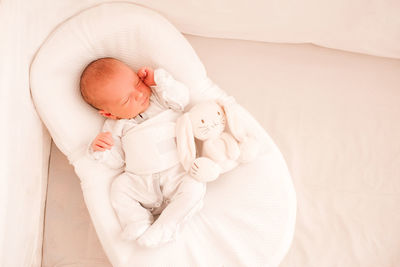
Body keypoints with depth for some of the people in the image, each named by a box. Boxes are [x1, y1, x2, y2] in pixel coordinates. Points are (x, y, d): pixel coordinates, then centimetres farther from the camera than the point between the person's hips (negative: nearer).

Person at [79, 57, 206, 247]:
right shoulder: (114, 127, 9)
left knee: (194, 187, -28)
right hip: (140, 181, 2)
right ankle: (140, 228, -20)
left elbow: (182, 98, -3)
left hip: (176, 173, -2)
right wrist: (100, 151, -12)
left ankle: (162, 230, -28)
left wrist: (158, 79, -6)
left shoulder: (159, 98, 10)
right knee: (119, 188, -20)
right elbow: (116, 160, 9)